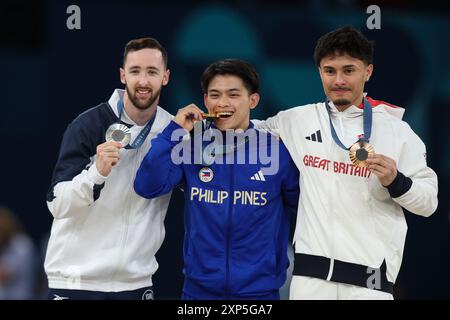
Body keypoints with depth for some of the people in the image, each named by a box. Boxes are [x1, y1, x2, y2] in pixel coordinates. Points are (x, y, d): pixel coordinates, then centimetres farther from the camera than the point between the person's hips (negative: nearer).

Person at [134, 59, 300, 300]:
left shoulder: (277, 150, -4)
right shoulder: (191, 147, 0)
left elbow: (302, 205, 6)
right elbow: (147, 187, -10)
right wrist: (174, 131, -12)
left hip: (260, 289, -1)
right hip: (200, 288, 1)